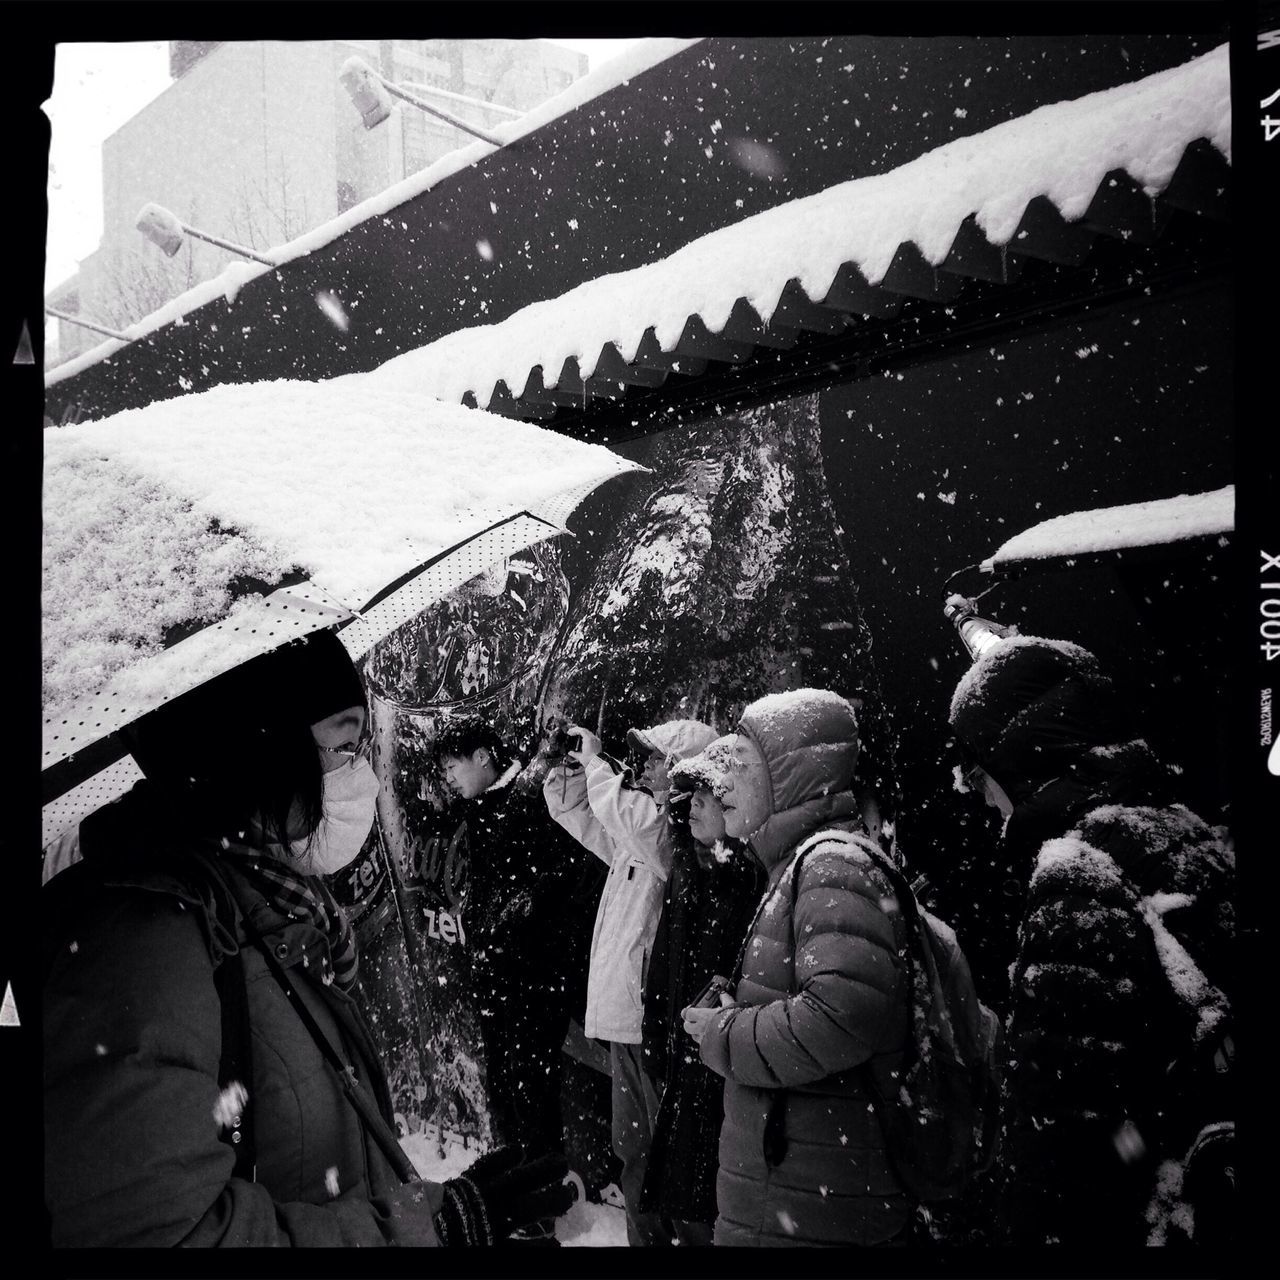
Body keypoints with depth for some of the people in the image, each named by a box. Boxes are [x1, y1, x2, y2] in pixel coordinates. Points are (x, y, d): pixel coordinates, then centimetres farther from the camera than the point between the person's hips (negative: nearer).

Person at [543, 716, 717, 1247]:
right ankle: (642, 1233, 35)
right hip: (625, 1016, 10)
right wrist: (572, 763, 5)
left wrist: (595, 761, -19)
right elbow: (570, 810, 23)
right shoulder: (635, 832, 13)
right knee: (635, 1153, 22)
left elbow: (632, 818, -35)